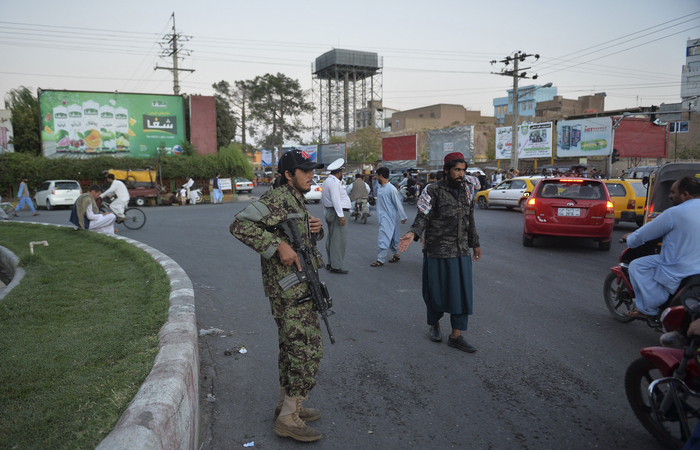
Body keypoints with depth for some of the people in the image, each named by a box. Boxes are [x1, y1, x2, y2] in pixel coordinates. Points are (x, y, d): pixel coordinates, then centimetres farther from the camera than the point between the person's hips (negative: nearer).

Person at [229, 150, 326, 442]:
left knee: (292, 346, 18)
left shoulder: (296, 200, 15)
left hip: (298, 286, 10)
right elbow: (239, 225, -26)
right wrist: (278, 246, -28)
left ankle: (286, 404, 31)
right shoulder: (277, 199, -16)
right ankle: (288, 419, 4)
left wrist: (316, 229, 3)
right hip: (290, 289, -10)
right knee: (308, 349, -7)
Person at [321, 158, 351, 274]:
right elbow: (336, 200, -23)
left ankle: (330, 263, 24)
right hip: (338, 212, -11)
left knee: (331, 239, 16)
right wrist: (341, 215, -25)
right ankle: (336, 266, -9)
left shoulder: (327, 181, 18)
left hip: (330, 211, 11)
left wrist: (327, 211, 25)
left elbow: (323, 199, 23)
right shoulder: (334, 183, -16)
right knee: (339, 240, -10)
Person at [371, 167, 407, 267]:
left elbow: (398, 203, -13)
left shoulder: (391, 189, -16)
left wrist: (403, 217, -9)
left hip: (389, 217, -8)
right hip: (383, 217, 8)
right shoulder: (381, 188, 10)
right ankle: (396, 254, 29)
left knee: (384, 238, -10)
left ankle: (380, 260, -8)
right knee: (391, 237, 17)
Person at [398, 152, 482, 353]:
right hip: (437, 253, -5)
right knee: (436, 292, 6)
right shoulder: (432, 191, -7)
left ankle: (456, 336, 12)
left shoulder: (465, 192, 12)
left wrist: (475, 244, 25)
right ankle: (434, 325, 32)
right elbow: (422, 216, -18)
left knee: (462, 293, 3)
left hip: (461, 253, 5)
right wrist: (413, 233, -37)